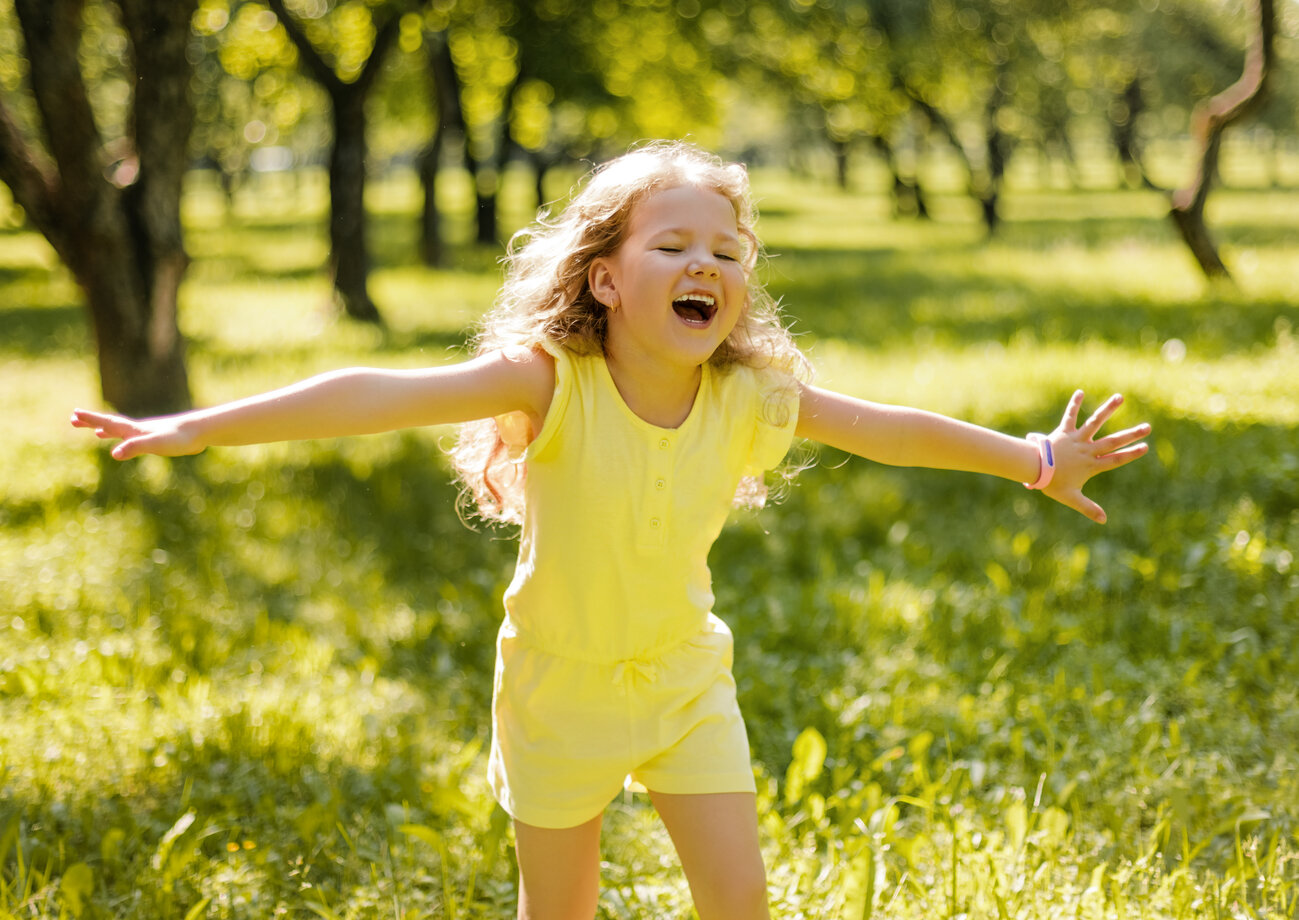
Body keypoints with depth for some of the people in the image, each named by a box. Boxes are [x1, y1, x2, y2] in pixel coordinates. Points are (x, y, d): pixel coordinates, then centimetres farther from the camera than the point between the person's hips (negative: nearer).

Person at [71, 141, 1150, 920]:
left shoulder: (751, 399, -14)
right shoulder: (554, 383, -25)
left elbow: (891, 430, -4)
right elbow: (384, 396, -35)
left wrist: (1036, 461, -2)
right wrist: (197, 427, -42)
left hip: (685, 682, 3)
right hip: (562, 687, -2)